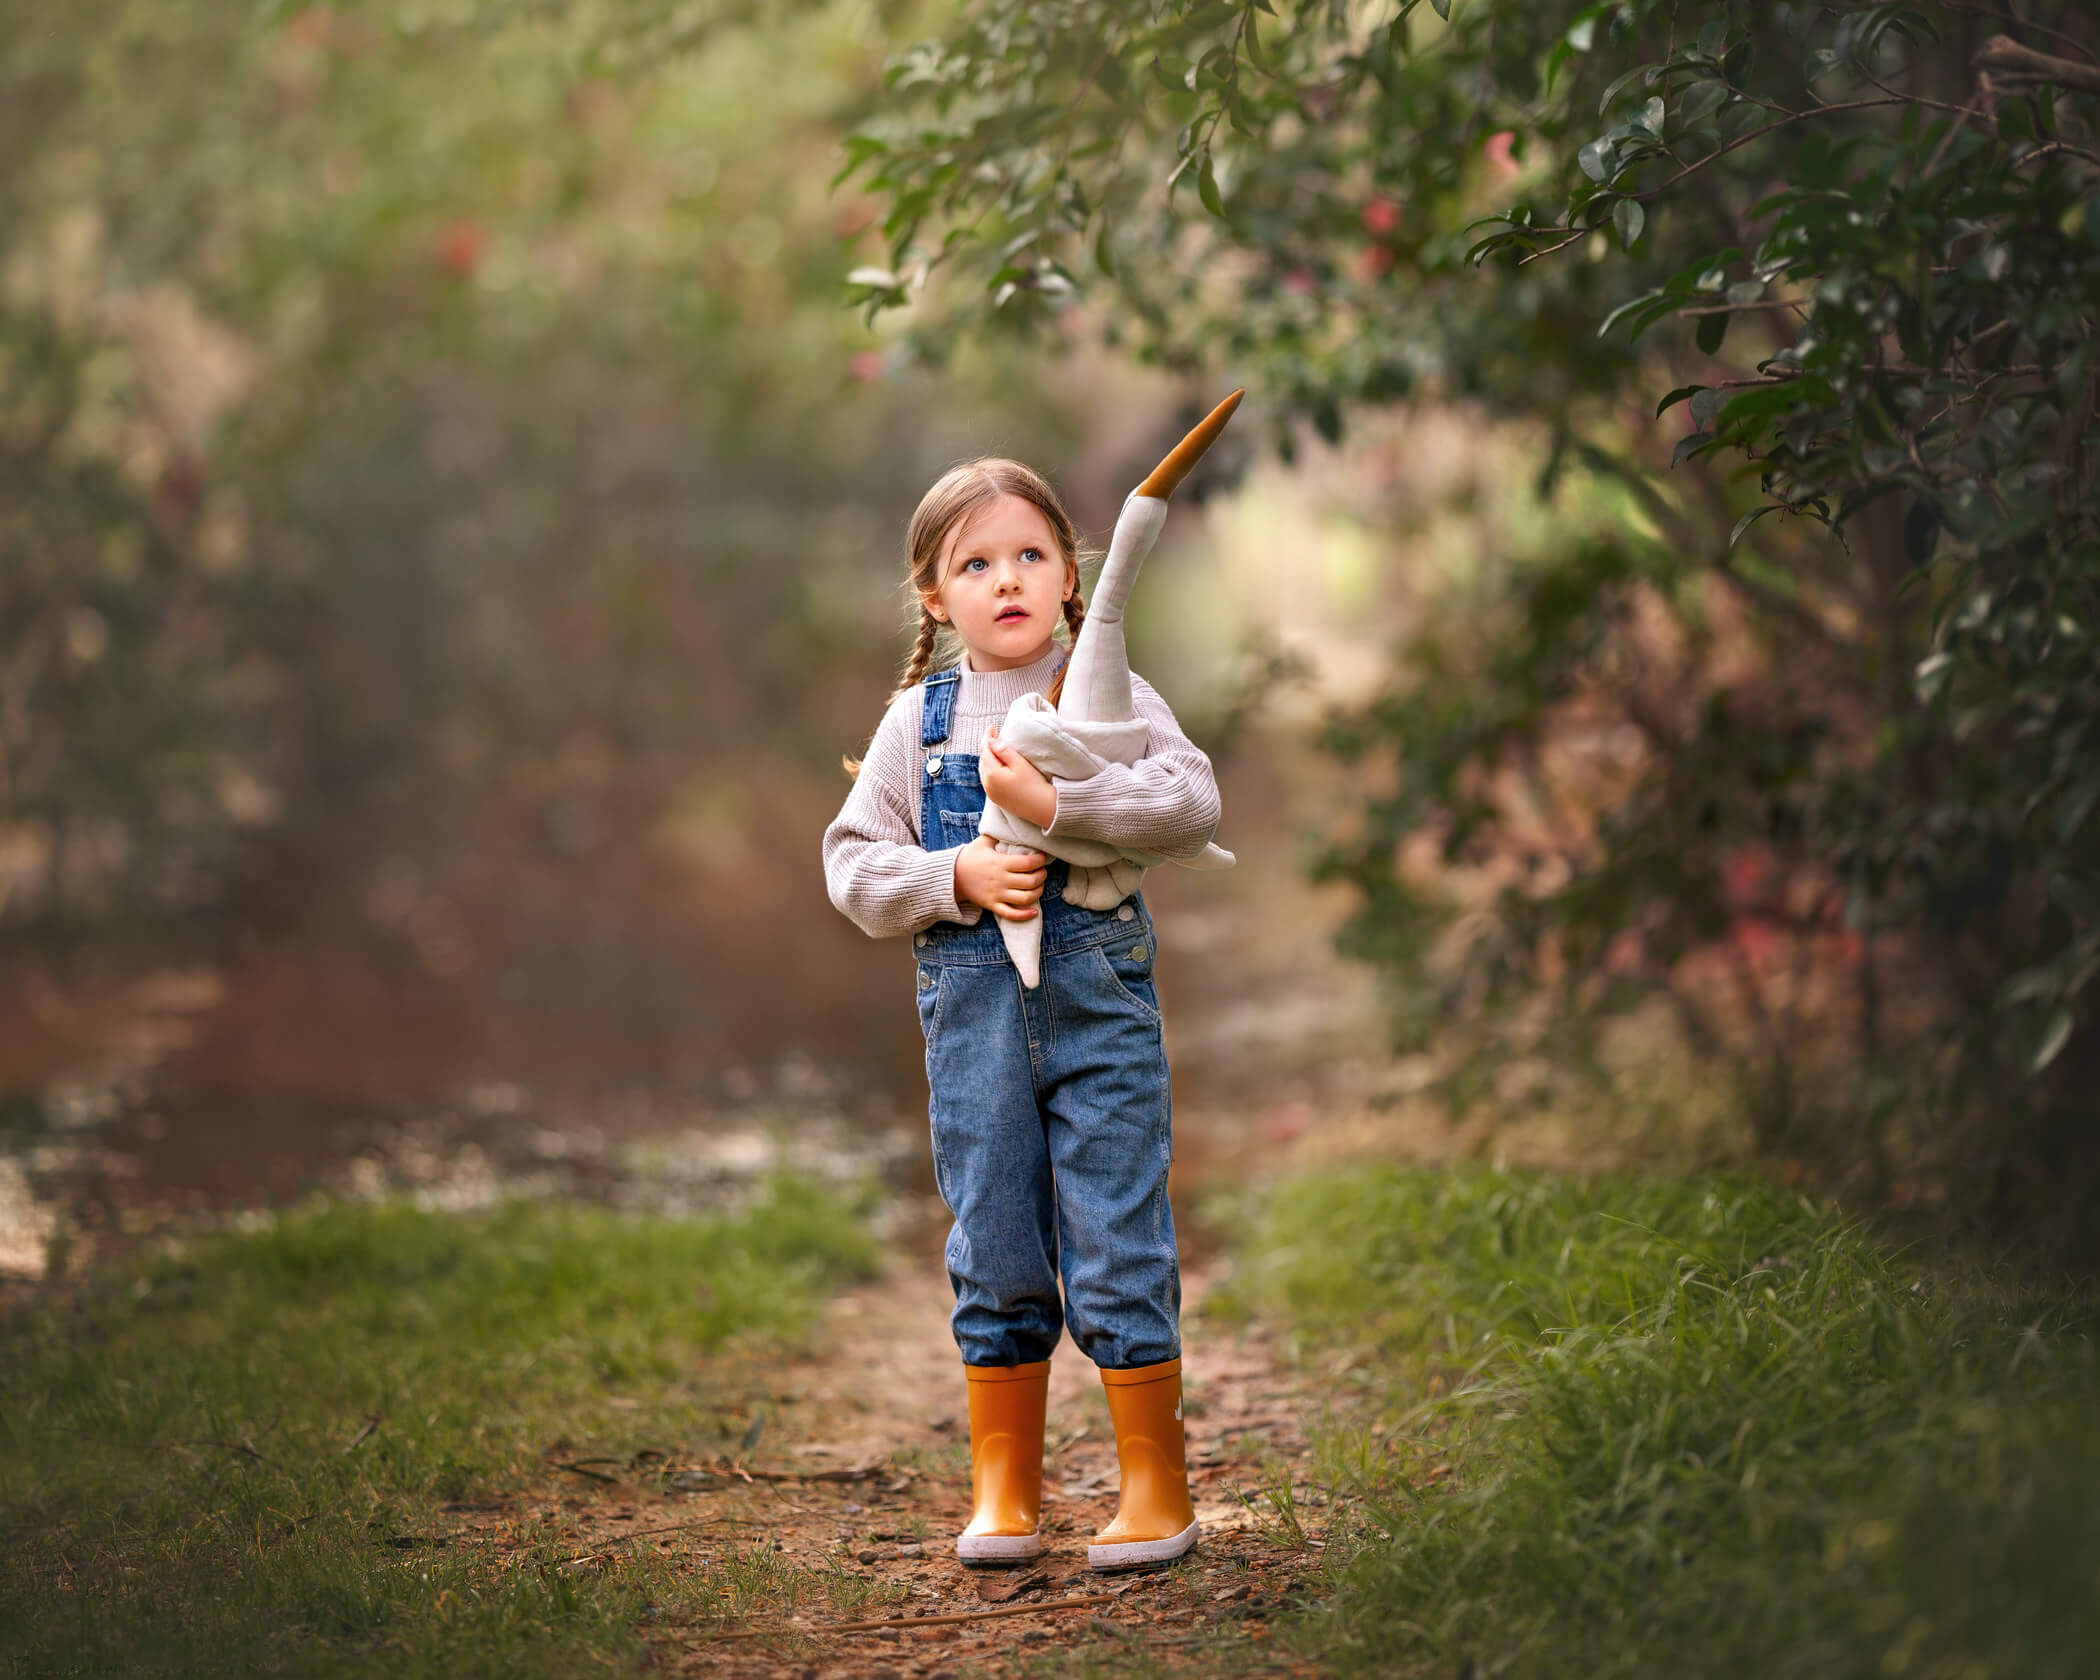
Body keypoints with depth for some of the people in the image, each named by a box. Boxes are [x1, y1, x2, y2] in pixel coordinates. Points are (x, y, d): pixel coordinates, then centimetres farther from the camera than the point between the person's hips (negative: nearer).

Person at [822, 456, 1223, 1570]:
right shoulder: (917, 720, 7)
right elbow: (853, 862, 5)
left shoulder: (1110, 695, 0)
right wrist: (959, 877, -12)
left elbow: (1194, 804, -15)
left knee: (1118, 1249, -1)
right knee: (994, 1258, 9)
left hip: (1098, 994, -2)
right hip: (970, 1008, 3)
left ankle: (1156, 1487, 11)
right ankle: (1005, 1493, 20)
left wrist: (1052, 803, -23)